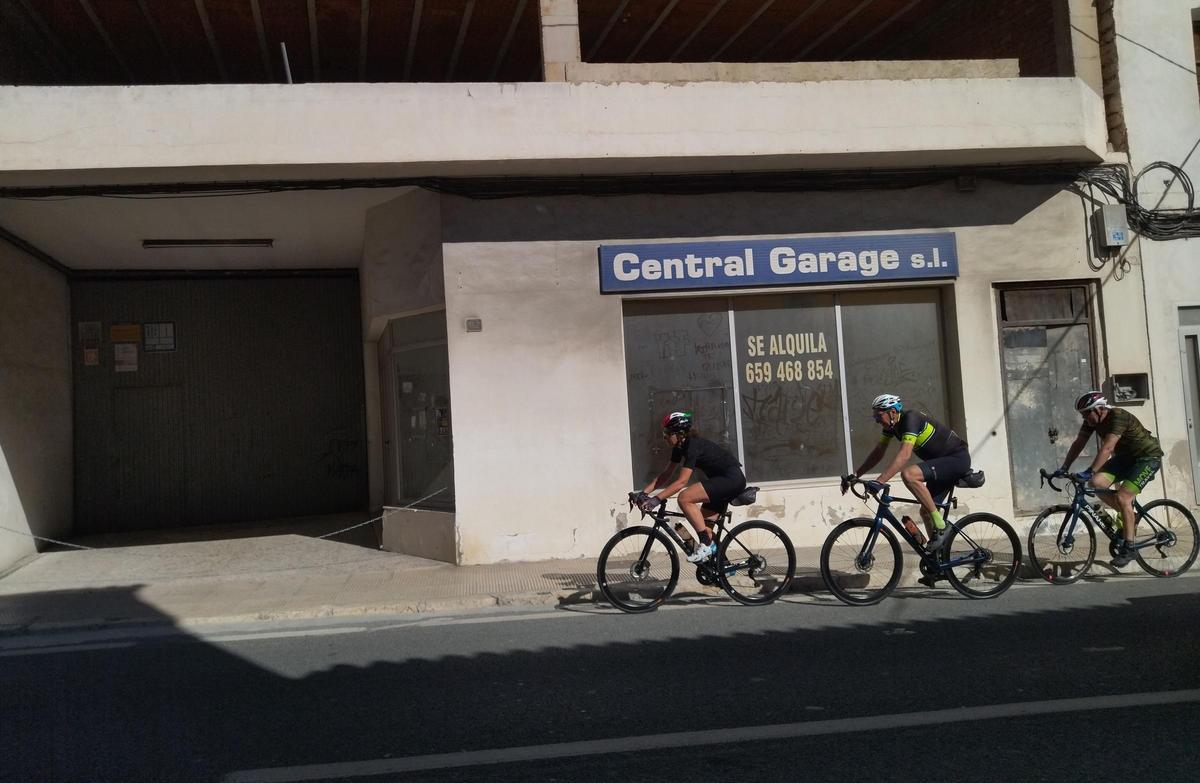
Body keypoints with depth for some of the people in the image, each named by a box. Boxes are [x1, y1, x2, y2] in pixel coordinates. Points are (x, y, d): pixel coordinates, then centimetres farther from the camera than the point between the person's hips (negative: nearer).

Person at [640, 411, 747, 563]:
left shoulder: (693, 445, -22)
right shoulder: (680, 447, 6)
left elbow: (681, 481, -29)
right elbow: (665, 475, 10)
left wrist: (657, 499, -33)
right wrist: (644, 493, 0)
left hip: (732, 478, -10)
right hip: (722, 480, 10)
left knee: (684, 498, -23)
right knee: (705, 528, 10)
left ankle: (706, 545, -17)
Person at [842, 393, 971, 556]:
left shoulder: (910, 419, -25)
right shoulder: (891, 424, 2)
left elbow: (904, 455, -37)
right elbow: (878, 452, 8)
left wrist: (879, 482, -44)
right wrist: (855, 475, 0)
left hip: (958, 458, -10)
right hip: (943, 463, 10)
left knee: (908, 474, -29)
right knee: (926, 511, 10)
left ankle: (941, 526, -20)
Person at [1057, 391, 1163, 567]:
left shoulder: (1118, 417, -29)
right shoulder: (1091, 421, -6)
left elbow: (1107, 448, -39)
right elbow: (1078, 444, -7)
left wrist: (1089, 472, -47)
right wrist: (1064, 468, -17)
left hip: (1148, 457, -8)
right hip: (1125, 457, 8)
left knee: (1122, 497, -22)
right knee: (1096, 482, -14)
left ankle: (1128, 548, -12)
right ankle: (1128, 514, 7)